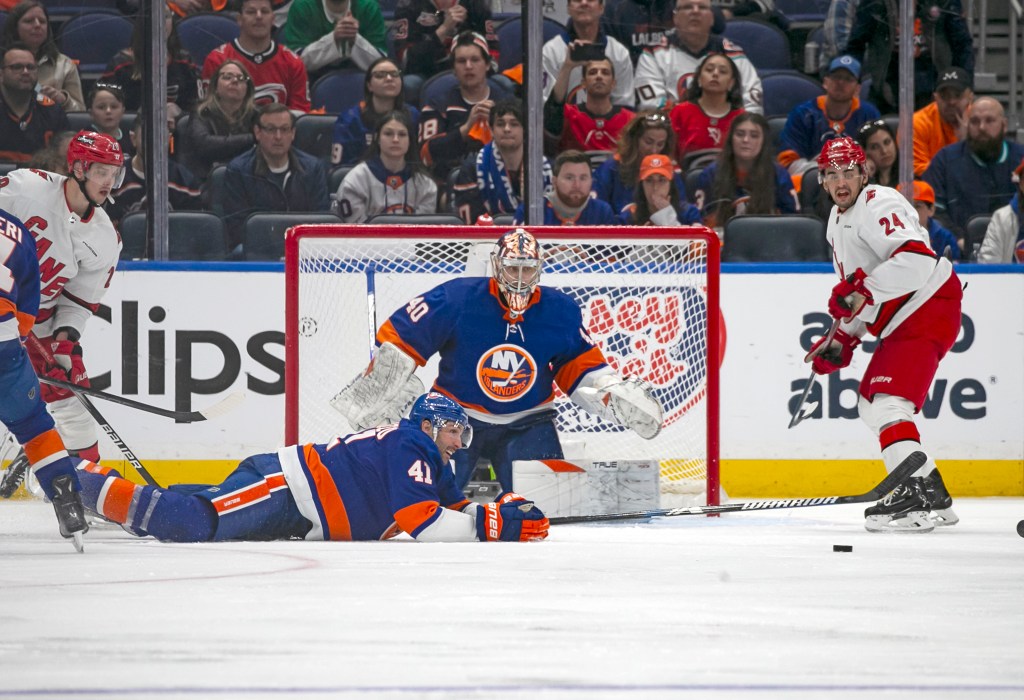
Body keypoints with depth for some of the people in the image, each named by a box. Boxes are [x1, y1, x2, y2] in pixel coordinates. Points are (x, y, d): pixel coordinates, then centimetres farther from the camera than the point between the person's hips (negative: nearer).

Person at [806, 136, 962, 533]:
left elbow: (915, 260, -33)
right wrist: (843, 339, 17)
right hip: (900, 321, 11)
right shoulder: (838, 220, 17)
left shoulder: (878, 206, -16)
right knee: (870, 404, 14)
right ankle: (934, 498, 16)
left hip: (928, 307, -11)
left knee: (888, 402, -22)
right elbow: (857, 293, 27)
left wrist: (861, 289, -31)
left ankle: (916, 497, -31)